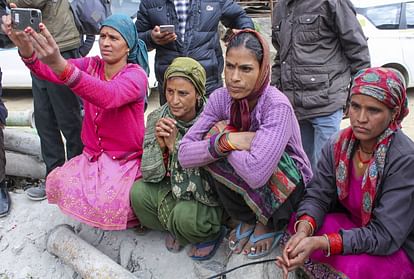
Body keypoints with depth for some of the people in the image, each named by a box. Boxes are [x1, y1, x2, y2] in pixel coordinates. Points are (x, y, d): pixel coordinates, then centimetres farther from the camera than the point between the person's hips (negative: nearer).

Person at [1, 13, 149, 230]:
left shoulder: (136, 76, -16)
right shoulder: (91, 65, 1)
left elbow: (108, 96, -39)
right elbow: (50, 72, -18)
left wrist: (60, 64, -53)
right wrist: (27, 51, -41)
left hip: (127, 161, -5)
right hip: (92, 157, 5)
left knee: (107, 206, -25)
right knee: (57, 183, -17)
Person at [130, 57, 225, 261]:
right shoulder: (157, 118, -11)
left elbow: (210, 178, -26)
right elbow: (150, 175, -12)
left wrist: (175, 145, -31)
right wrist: (159, 144, -30)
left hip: (208, 196, -5)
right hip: (173, 188, 5)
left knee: (185, 214, -32)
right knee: (139, 192, -19)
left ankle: (212, 234, 6)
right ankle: (175, 229, 11)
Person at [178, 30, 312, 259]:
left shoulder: (277, 106, -29)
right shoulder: (220, 98, -12)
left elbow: (256, 174, -41)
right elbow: (185, 155, -17)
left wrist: (224, 141, -25)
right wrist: (226, 141, -32)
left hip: (290, 183, -5)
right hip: (243, 181, 5)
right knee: (216, 137, -21)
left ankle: (269, 223, -2)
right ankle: (247, 219, 2)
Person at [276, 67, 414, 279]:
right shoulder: (337, 145, -8)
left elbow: (384, 236, -28)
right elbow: (317, 196, -9)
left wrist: (318, 242, -38)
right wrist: (303, 231, -32)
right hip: (353, 227, 5)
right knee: (297, 221, -15)